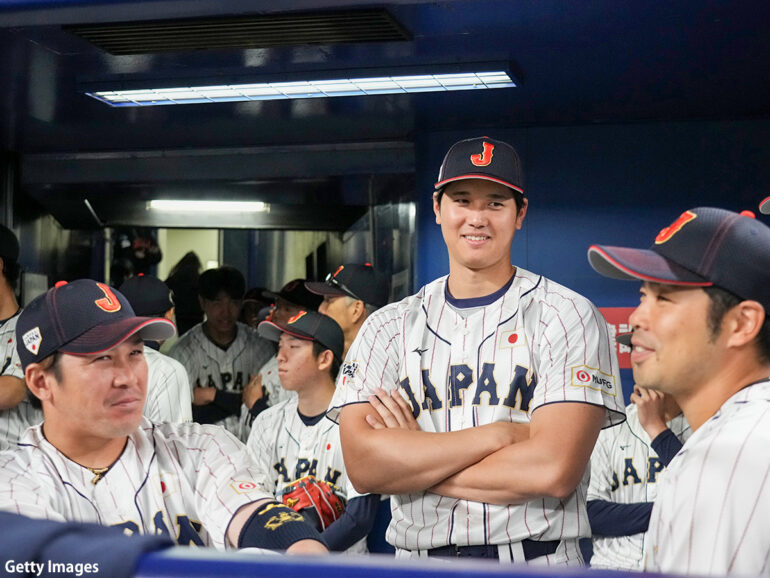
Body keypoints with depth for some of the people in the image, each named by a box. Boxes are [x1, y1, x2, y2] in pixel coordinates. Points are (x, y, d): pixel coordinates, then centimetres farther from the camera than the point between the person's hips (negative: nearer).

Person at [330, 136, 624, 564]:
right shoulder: (388, 327, 3)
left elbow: (553, 470, -17)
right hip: (415, 561, 2)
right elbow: (362, 466, -9)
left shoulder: (567, 316, -5)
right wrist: (501, 434, -15)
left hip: (536, 561, -2)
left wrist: (411, 462, -10)